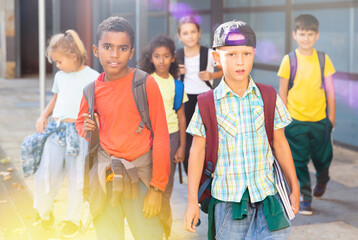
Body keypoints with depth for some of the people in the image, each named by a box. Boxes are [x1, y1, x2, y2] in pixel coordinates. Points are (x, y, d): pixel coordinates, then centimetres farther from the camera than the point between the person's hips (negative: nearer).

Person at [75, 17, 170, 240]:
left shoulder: (146, 84, -7)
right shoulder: (93, 90, 4)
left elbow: (161, 137, -7)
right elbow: (80, 123, 23)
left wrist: (157, 187, -8)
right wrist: (86, 128, -2)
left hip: (140, 173, -3)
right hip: (104, 175, 3)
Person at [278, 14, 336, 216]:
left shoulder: (323, 60, -1)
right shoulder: (289, 60, -5)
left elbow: (330, 91, 5)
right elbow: (282, 92, 1)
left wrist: (331, 118, 5)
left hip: (319, 120, 1)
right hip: (295, 121, -1)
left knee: (322, 158, 13)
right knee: (299, 162, 1)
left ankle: (322, 180, 45)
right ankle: (305, 198, 14)